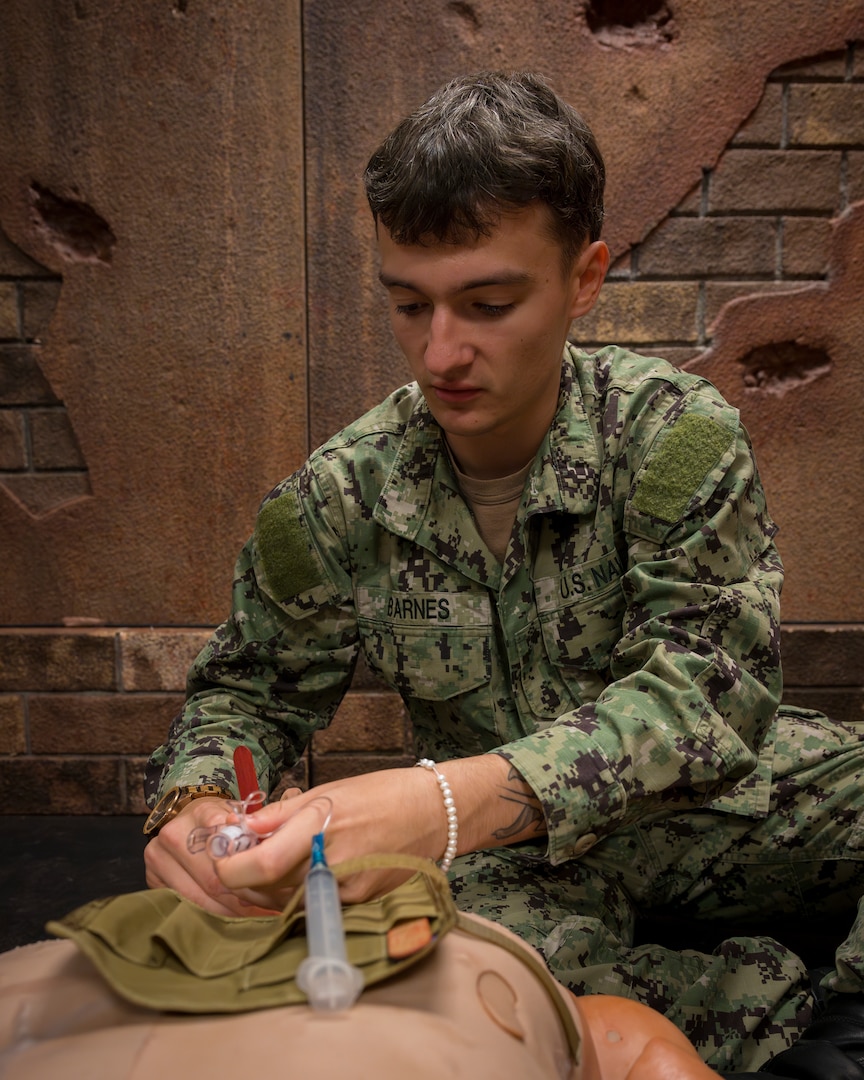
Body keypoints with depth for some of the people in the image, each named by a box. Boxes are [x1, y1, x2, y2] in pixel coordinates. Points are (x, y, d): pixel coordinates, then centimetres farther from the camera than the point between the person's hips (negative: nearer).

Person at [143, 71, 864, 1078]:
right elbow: (251, 687, 5)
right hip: (505, 846, 2)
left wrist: (446, 803, -44)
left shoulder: (674, 430, -15)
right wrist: (191, 803, -21)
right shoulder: (336, 501, -8)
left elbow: (711, 683, -28)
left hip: (716, 793, -1)